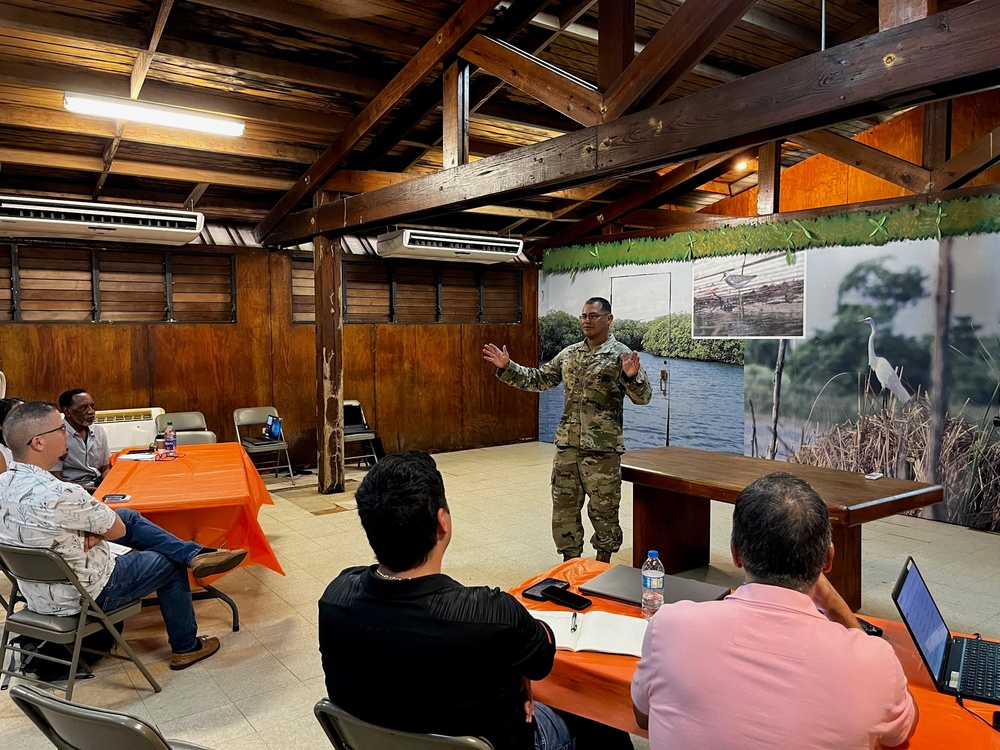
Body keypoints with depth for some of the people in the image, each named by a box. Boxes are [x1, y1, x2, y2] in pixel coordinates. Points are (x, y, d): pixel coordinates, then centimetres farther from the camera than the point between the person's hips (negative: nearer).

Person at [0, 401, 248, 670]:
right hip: (83, 595, -8)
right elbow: (118, 530, -18)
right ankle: (186, 647, 31)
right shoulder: (60, 495, -34)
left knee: (129, 516, 16)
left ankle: (195, 554, 16)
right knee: (169, 565, 14)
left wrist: (92, 529, -12)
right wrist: (97, 531, 1)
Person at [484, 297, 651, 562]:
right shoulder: (569, 354, 10)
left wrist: (631, 377, -34)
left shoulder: (621, 355, -7)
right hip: (567, 445, 5)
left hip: (602, 448, -5)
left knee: (603, 510, 7)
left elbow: (643, 397, -13)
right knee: (564, 506, 11)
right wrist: (507, 368, 6)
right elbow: (539, 379, 15)